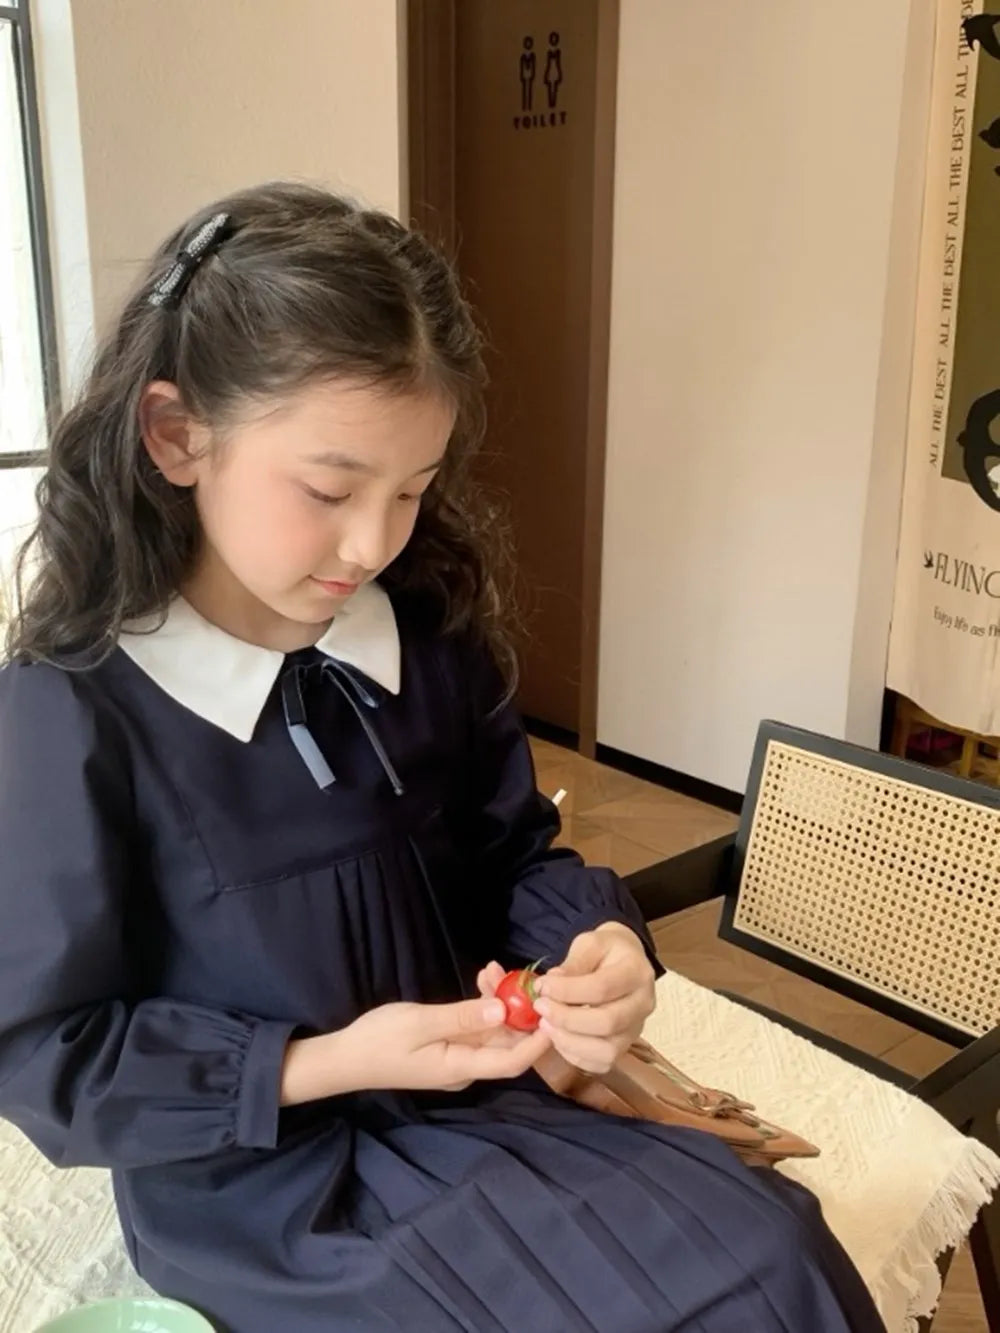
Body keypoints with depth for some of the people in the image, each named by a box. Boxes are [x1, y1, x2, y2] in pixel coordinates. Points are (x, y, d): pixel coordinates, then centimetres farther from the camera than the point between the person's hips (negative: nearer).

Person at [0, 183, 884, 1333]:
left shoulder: (433, 637, -4)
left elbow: (516, 851, 8)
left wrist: (594, 944, -14)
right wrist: (326, 1066, -20)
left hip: (469, 1099, 5)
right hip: (263, 1179, -4)